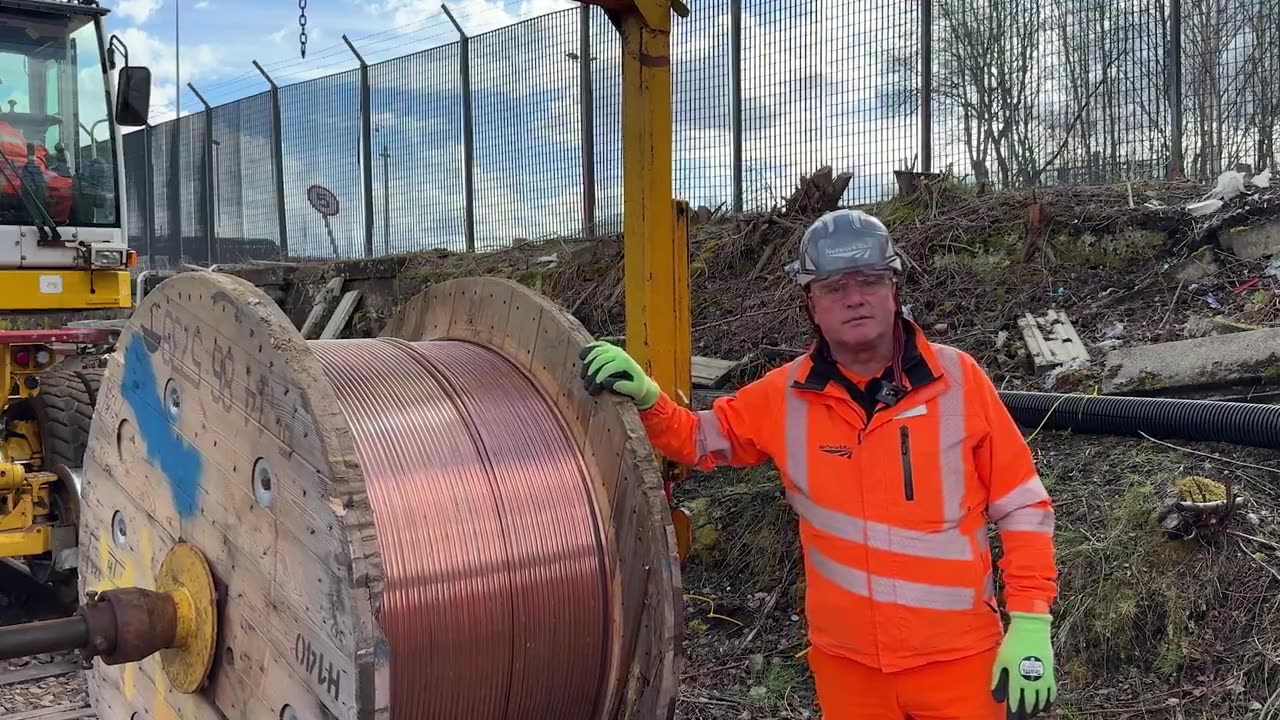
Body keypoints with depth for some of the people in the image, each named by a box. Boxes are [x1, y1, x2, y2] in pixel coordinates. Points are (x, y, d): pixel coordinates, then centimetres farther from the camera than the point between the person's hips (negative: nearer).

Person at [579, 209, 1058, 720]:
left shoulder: (957, 378, -8)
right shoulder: (786, 397, -3)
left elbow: (1022, 506, -2)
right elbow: (699, 438, 11)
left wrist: (1031, 624, -7)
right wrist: (644, 396, -8)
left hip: (957, 658, -1)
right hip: (845, 661, 2)